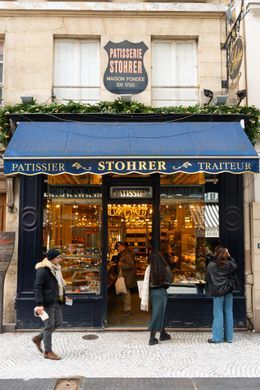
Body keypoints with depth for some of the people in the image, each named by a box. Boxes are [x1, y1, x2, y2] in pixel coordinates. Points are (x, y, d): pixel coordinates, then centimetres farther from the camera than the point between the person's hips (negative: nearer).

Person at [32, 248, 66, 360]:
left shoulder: (56, 269, 13)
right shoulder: (42, 270, -15)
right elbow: (37, 287, -19)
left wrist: (62, 297, 16)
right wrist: (39, 304, -24)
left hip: (56, 301, 9)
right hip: (47, 302, -9)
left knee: (58, 322, 11)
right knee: (49, 325, -2)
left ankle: (38, 338, 27)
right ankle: (47, 352, 10)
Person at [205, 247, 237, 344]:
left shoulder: (211, 265, -7)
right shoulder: (229, 264, -3)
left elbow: (207, 278, 1)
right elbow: (235, 266, 20)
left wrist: (210, 289, 15)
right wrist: (229, 256, 16)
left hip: (217, 292, -2)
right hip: (228, 291, 2)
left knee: (218, 314, 2)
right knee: (228, 313, 9)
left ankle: (217, 337, 3)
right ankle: (229, 337, 15)